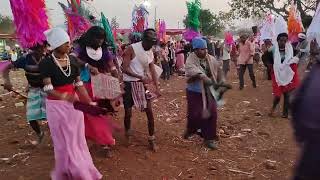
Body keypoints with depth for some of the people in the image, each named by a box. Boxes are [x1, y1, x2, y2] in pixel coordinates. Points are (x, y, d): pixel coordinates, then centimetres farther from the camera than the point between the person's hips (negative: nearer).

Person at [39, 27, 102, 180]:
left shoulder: (72, 60, 1)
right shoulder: (46, 63, -13)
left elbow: (79, 84, 2)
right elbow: (48, 89, -19)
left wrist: (89, 102, -5)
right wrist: (65, 97, -35)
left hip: (74, 103, 4)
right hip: (57, 105, -4)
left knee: (77, 138, 16)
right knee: (64, 141, 10)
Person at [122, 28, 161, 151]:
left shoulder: (150, 52, 3)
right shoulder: (132, 49, -14)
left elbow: (153, 70, 4)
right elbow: (125, 68, -17)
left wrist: (157, 88, -5)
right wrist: (140, 77, -24)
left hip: (142, 84, 5)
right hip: (129, 84, -4)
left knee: (149, 111, 0)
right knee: (128, 112, 3)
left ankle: (151, 139, 13)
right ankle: (128, 134, 32)